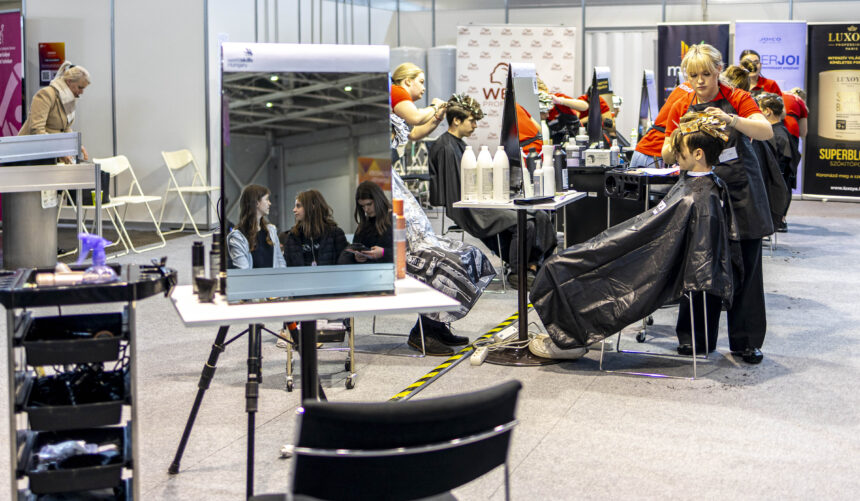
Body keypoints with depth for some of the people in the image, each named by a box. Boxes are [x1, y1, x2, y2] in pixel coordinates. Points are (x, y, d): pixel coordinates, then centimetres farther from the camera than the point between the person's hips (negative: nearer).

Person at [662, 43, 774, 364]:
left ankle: (745, 341, 11)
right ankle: (693, 337, 14)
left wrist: (730, 119, -32)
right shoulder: (681, 108, 6)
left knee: (746, 266, 1)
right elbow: (667, 156, 6)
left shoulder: (737, 99, -2)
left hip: (741, 191, -2)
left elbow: (766, 132, -17)